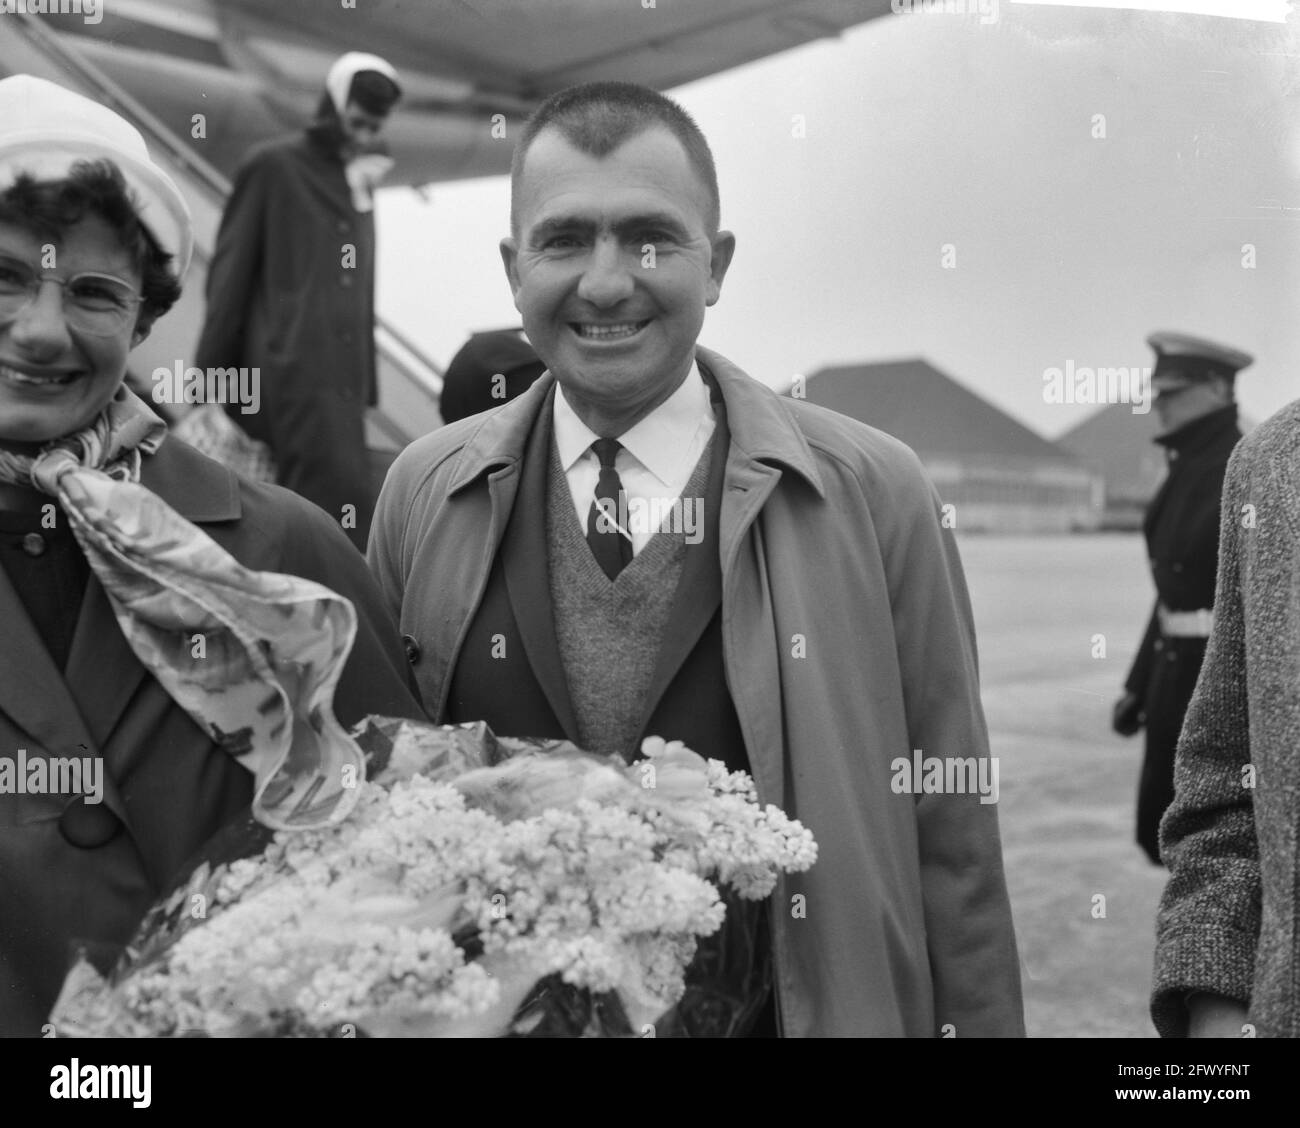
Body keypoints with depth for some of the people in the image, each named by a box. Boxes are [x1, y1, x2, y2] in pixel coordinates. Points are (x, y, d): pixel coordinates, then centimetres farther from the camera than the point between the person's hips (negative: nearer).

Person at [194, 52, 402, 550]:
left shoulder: (360, 181, 22)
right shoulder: (273, 166, 3)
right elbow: (230, 271, 0)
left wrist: (366, 383, 16)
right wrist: (210, 373, -4)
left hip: (343, 380, 6)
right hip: (290, 372, -6)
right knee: (346, 501, -19)